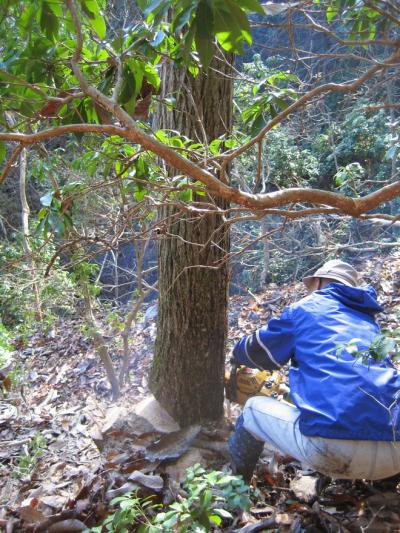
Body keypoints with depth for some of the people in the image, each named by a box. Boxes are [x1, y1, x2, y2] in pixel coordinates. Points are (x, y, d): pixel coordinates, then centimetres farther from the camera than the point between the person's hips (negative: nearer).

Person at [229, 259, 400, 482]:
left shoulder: (307, 307, 12)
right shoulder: (368, 321, 26)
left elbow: (259, 353, 21)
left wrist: (239, 351, 45)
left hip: (333, 448, -5)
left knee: (254, 409, 22)